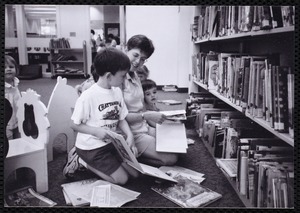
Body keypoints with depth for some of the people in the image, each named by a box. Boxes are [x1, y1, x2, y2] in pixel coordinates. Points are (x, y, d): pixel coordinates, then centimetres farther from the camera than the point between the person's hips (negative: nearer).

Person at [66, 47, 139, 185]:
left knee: (135, 173, 5)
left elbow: (121, 119, 6)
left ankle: (94, 163, 16)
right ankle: (83, 162, 7)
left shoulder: (117, 92, -1)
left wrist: (129, 135, -11)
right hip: (91, 147, -7)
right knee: (121, 179, -7)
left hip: (111, 143, 7)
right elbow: (74, 125, -14)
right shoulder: (88, 96, -22)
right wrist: (96, 131, -27)